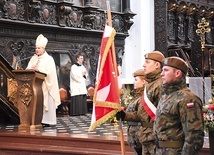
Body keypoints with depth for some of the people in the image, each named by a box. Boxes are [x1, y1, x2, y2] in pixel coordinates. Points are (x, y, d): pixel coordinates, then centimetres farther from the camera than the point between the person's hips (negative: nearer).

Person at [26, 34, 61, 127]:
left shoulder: (49, 59, 0)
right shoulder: (33, 58, 15)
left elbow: (48, 71, -13)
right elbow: (28, 69, 9)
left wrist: (38, 69, -26)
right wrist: (31, 69, -14)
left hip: (45, 85, -4)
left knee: (46, 101, -6)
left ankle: (46, 121, -4)